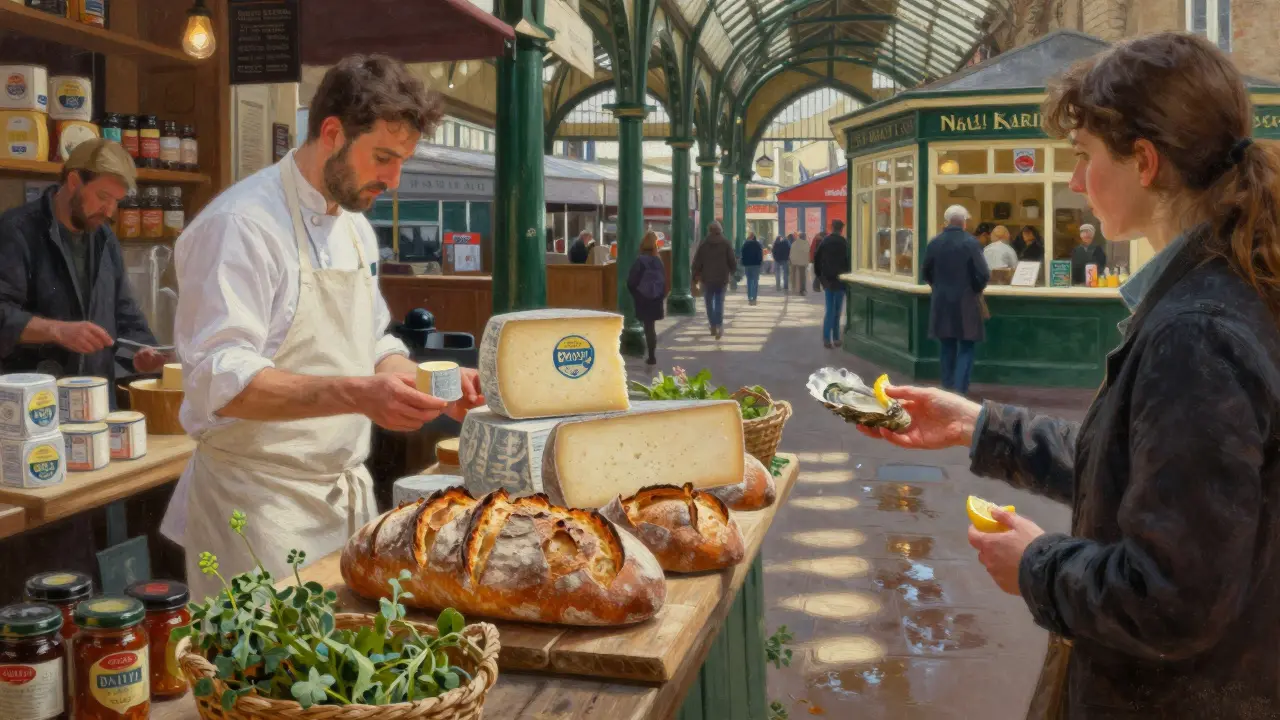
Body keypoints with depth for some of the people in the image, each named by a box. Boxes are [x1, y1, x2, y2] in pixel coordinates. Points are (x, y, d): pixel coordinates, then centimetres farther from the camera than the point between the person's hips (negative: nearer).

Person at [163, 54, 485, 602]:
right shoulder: (241, 224, -16)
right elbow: (221, 380, -24)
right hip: (264, 503, -8)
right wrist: (356, 394, -34)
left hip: (348, 491, 8)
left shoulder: (354, 225, 12)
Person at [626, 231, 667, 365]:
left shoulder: (640, 261, -13)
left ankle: (652, 356, -2)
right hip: (656, 300, 4)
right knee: (651, 327, 16)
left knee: (648, 328, 0)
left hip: (643, 300, -4)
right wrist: (661, 296, 12)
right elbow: (664, 281, 3)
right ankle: (652, 356, 22)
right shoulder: (659, 261, -1)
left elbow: (631, 282, -12)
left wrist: (635, 295, 5)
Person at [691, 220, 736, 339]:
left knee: (709, 303, 12)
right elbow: (732, 261, 1)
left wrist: (695, 278, 5)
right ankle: (719, 325, -15)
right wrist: (732, 272, 20)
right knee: (719, 302, 4)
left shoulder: (703, 244, -1)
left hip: (707, 278, 0)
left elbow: (697, 262, -2)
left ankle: (713, 327, 13)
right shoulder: (726, 243, 0)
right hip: (722, 278, 0)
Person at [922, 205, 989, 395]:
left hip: (941, 302, 4)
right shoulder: (971, 242, -12)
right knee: (966, 348, 4)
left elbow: (927, 273, 7)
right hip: (965, 302, -4)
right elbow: (983, 274, -14)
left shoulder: (934, 243, 0)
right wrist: (976, 290, 5)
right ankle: (959, 390, -6)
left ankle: (947, 389, 17)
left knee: (947, 347, 14)